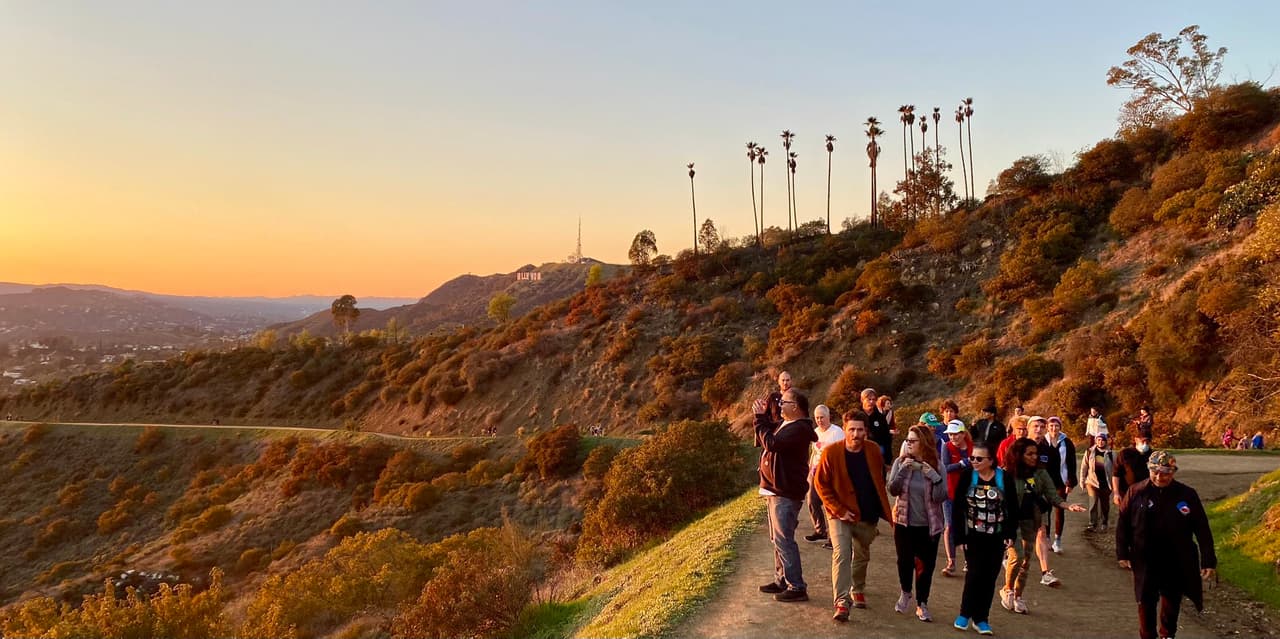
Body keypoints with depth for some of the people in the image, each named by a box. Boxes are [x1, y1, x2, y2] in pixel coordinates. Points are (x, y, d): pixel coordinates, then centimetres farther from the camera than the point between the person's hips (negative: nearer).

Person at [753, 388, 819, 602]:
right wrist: (764, 415, 9)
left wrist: (760, 418, -20)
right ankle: (781, 580, 30)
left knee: (783, 540, -9)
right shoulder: (785, 424, 13)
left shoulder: (799, 429, -20)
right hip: (776, 490, 11)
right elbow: (767, 438, 22)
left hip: (786, 493, -11)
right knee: (778, 538, 19)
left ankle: (796, 587, -5)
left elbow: (771, 443, -30)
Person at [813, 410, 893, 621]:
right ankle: (842, 602, -18)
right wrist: (838, 510, -15)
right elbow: (821, 483, -10)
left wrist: (882, 510, 8)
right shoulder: (831, 452, -15)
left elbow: (880, 481, 10)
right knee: (841, 554, -18)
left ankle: (858, 591, 41)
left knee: (862, 556, 18)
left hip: (868, 516, 4)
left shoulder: (873, 451, -4)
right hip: (841, 514, -4)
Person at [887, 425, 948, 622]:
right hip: (904, 522, 1)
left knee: (925, 565, 6)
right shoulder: (901, 462, -5)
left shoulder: (936, 466, -8)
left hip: (929, 524, -1)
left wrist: (933, 475, -25)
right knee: (905, 560, 11)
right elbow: (893, 490, -11)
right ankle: (905, 593, 37)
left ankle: (922, 604, 22)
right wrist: (903, 470, -23)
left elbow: (942, 497, -13)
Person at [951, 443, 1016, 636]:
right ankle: (965, 613, 13)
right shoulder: (967, 477, -7)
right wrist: (959, 536, -8)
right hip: (973, 536, -1)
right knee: (975, 573, -6)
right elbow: (958, 508, -5)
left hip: (996, 537, 1)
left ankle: (981, 618, 17)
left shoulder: (1005, 478, -5)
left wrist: (1010, 534, -4)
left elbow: (1012, 509, 1)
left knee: (990, 577, 5)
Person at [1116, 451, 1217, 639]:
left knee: (1172, 602, 17)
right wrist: (1122, 553, 0)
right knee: (1146, 602, 5)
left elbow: (1202, 530, -4)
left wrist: (1208, 561, -6)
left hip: (1176, 563, 1)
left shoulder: (1187, 494, -8)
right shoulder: (1136, 492, -8)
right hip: (1145, 561, -1)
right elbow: (1123, 524, 0)